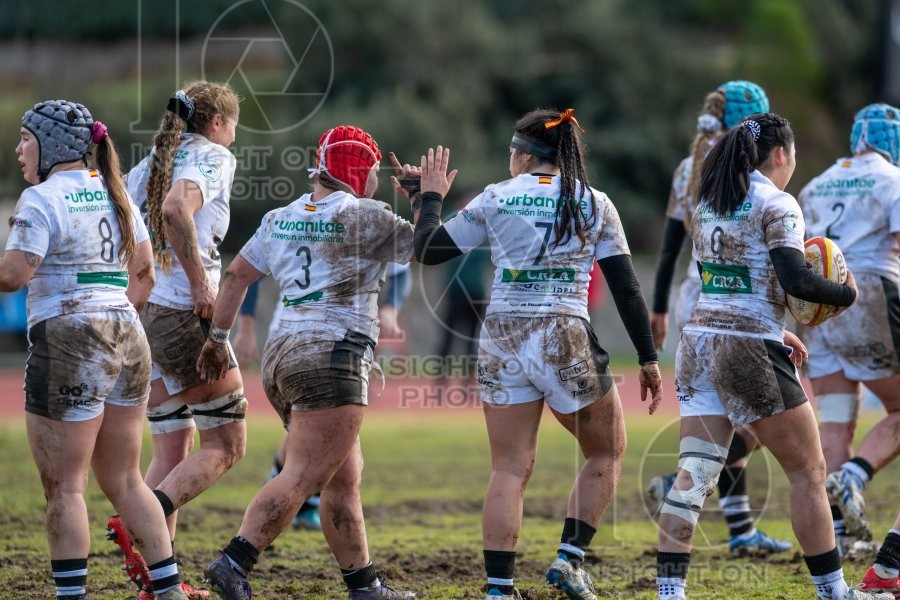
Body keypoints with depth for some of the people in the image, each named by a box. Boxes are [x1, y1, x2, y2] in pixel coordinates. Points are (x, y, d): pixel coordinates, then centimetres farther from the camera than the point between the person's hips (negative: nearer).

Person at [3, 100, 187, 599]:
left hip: (68, 344, -8)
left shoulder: (42, 199, -10)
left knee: (63, 485, -2)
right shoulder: (114, 193, 15)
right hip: (127, 340, 8)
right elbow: (143, 274, 20)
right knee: (125, 481, 15)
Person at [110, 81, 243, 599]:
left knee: (172, 451, 13)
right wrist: (201, 284, -21)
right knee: (226, 445, 2)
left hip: (141, 317, 8)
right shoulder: (214, 157, -5)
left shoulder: (148, 166, 16)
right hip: (188, 319, -8)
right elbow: (175, 208, -25)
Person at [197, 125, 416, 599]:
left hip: (283, 355, 9)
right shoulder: (365, 217, -5)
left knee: (344, 478, 15)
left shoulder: (280, 219, 15)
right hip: (333, 356, -9)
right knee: (302, 478, -13)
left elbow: (236, 275, 15)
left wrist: (217, 338, 20)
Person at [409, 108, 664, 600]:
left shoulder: (495, 199, 4)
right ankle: (569, 558, 5)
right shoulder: (594, 205, 3)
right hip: (567, 340, -2)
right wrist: (648, 360, 6)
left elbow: (428, 251, 8)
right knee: (606, 453, 18)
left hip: (502, 342, 2)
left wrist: (430, 197, 24)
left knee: (510, 469, 5)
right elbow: (625, 288, 1)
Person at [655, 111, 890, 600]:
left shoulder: (707, 207, 14)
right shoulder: (776, 205, -9)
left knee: (694, 473, 2)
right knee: (807, 471, 5)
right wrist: (846, 293, -2)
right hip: (750, 350, -7)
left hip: (700, 341, 7)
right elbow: (794, 279, -18)